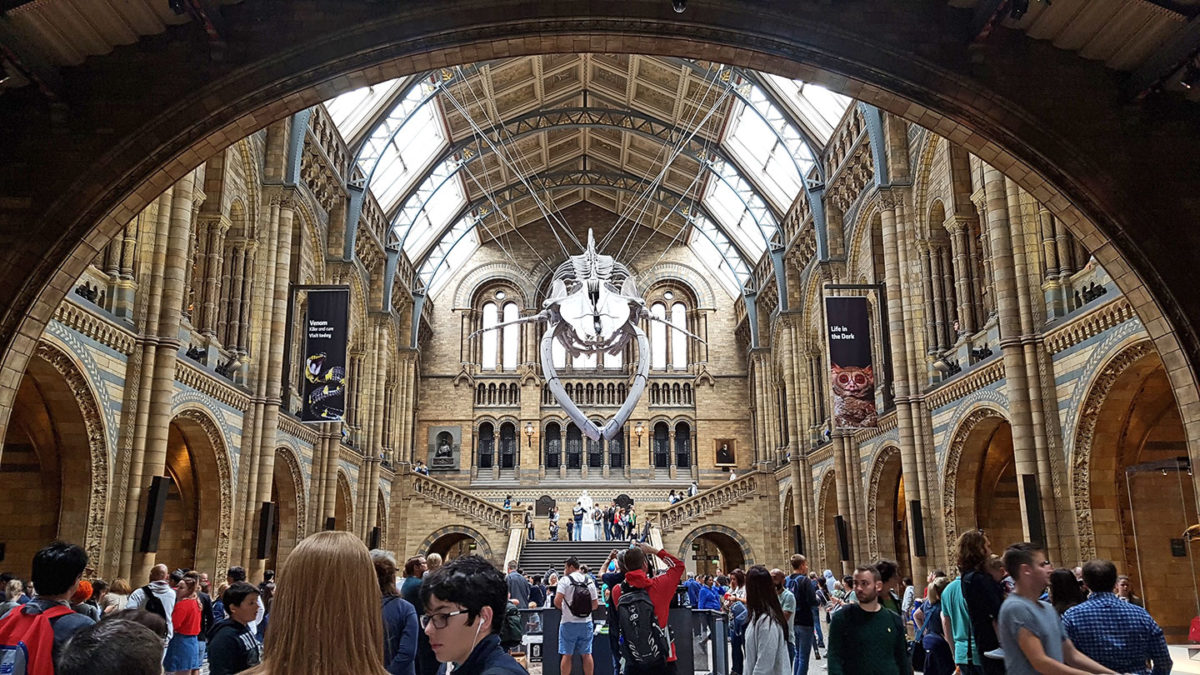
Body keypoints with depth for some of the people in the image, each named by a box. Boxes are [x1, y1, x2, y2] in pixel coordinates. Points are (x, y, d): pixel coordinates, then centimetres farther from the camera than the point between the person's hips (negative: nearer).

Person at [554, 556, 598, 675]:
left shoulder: (565, 580, -8)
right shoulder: (589, 581, 5)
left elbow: (557, 601, -18)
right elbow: (595, 604, 3)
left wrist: (563, 608, 1)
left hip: (569, 623, -4)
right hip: (586, 622, 4)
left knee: (566, 655, 4)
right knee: (586, 654, 9)